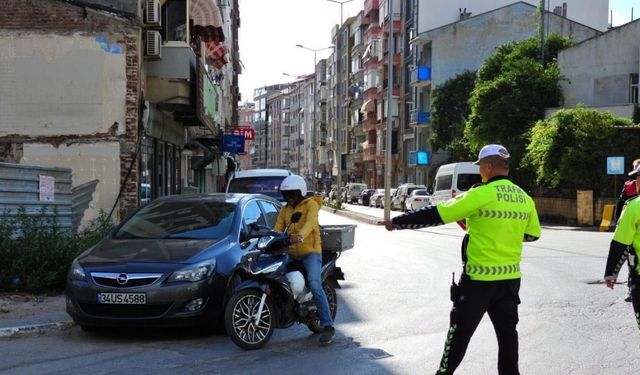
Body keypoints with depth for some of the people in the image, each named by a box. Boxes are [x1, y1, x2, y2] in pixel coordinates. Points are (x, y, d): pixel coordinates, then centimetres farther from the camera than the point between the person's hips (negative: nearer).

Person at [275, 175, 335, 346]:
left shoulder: (310, 204, 0)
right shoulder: (284, 210, 18)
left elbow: (310, 222, -20)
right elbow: (278, 229, 7)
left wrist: (300, 236, -40)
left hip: (310, 251, -7)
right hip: (291, 253, 7)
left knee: (314, 285, -24)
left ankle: (328, 326, -23)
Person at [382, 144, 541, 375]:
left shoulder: (480, 195, -15)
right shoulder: (524, 198, 4)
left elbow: (435, 215, -13)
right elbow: (533, 234, 16)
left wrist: (397, 222, -5)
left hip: (479, 278, -5)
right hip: (510, 277, 6)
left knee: (460, 331, 8)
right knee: (507, 330, 12)